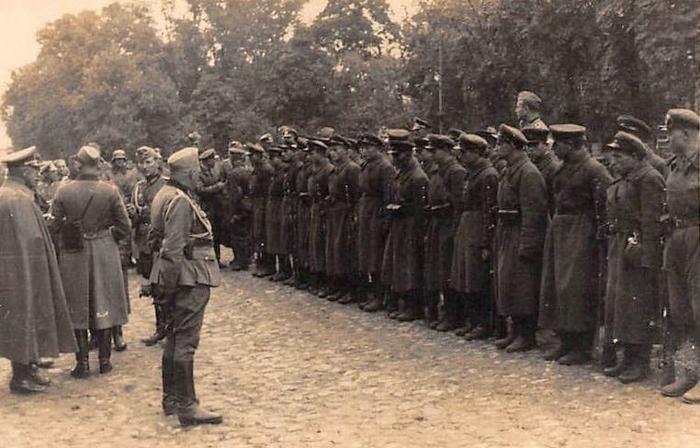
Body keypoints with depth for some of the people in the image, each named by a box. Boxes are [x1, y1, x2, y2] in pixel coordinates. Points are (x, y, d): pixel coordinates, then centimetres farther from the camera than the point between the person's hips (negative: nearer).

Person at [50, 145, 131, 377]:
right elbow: (124, 227, -5)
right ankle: (104, 360, 15)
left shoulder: (63, 191, -6)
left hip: (73, 256, 0)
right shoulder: (110, 191, -7)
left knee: (78, 309, 8)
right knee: (104, 306, 11)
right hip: (105, 254, 0)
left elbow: (54, 226, -2)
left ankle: (82, 362, 9)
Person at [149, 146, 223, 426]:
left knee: (175, 337, 17)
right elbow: (173, 248, -22)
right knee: (186, 342, -7)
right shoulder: (181, 202, -18)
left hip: (177, 277, 10)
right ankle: (187, 406, -2)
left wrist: (165, 283, 21)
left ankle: (171, 399, 27)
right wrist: (172, 282, -19)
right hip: (190, 278, -10)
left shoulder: (164, 194, 13)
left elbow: (155, 237, 18)